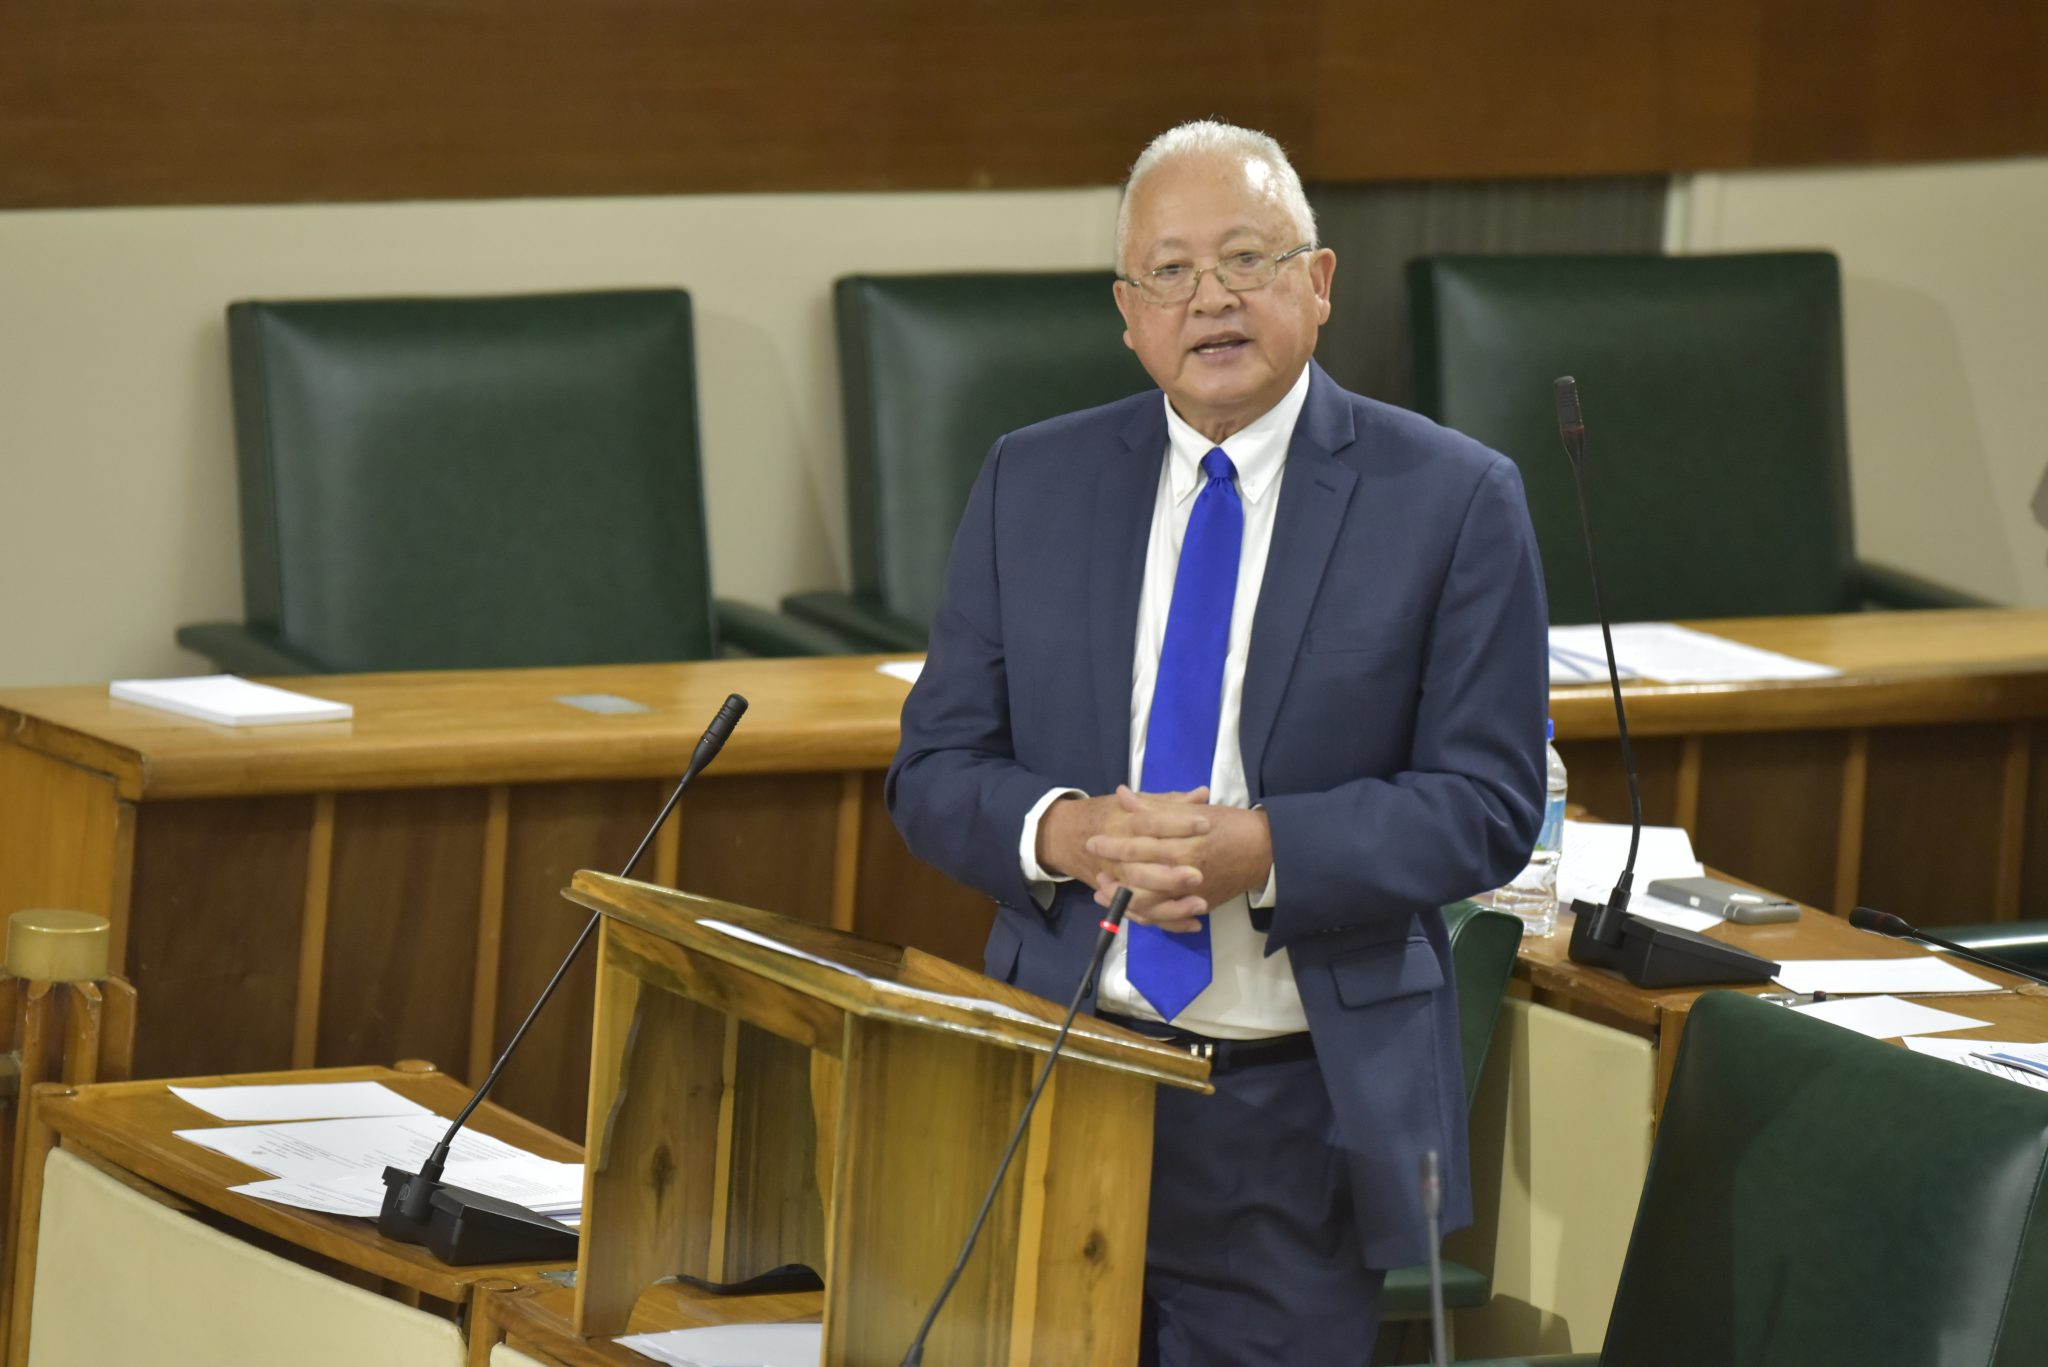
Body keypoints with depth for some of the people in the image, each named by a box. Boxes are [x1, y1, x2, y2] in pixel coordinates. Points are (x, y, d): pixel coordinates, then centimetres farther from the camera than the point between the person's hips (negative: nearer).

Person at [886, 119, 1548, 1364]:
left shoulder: (1453, 501, -2)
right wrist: (1062, 834, -15)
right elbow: (935, 770, 7)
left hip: (1305, 1116, -3)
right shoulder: (1029, 485, 7)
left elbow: (1488, 804, -6)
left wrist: (1263, 850, -21)